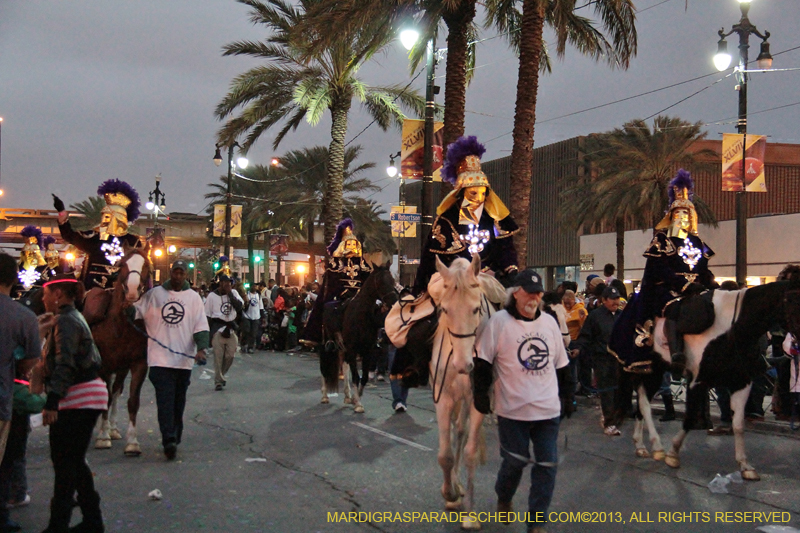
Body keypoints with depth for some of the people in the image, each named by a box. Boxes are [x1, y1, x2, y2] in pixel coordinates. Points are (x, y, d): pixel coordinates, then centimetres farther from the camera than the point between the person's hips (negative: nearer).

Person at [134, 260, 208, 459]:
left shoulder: (194, 297, 5)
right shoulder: (153, 294, 5)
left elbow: (201, 325, 1)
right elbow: (137, 314, 10)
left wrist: (201, 348, -13)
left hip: (184, 359, 2)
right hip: (160, 358, -2)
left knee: (179, 401, 11)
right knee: (165, 400, -11)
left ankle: (174, 438, 23)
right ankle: (169, 440, -16)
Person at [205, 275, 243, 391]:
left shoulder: (233, 293, 7)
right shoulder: (212, 296, -1)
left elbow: (239, 306, -9)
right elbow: (208, 316, 1)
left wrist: (229, 293, -12)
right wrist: (209, 333, -2)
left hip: (231, 328, 3)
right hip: (218, 328, -3)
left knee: (230, 355, 5)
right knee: (218, 356, -4)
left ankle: (222, 375, 29)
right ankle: (218, 381, 5)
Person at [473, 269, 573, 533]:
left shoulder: (549, 322, 10)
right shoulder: (499, 321, -5)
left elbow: (561, 364, 18)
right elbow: (483, 361, -6)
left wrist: (568, 396, 17)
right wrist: (480, 394, -10)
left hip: (548, 410, 4)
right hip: (513, 410, -4)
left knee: (548, 464, 2)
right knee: (515, 460, 3)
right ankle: (503, 499, 34)